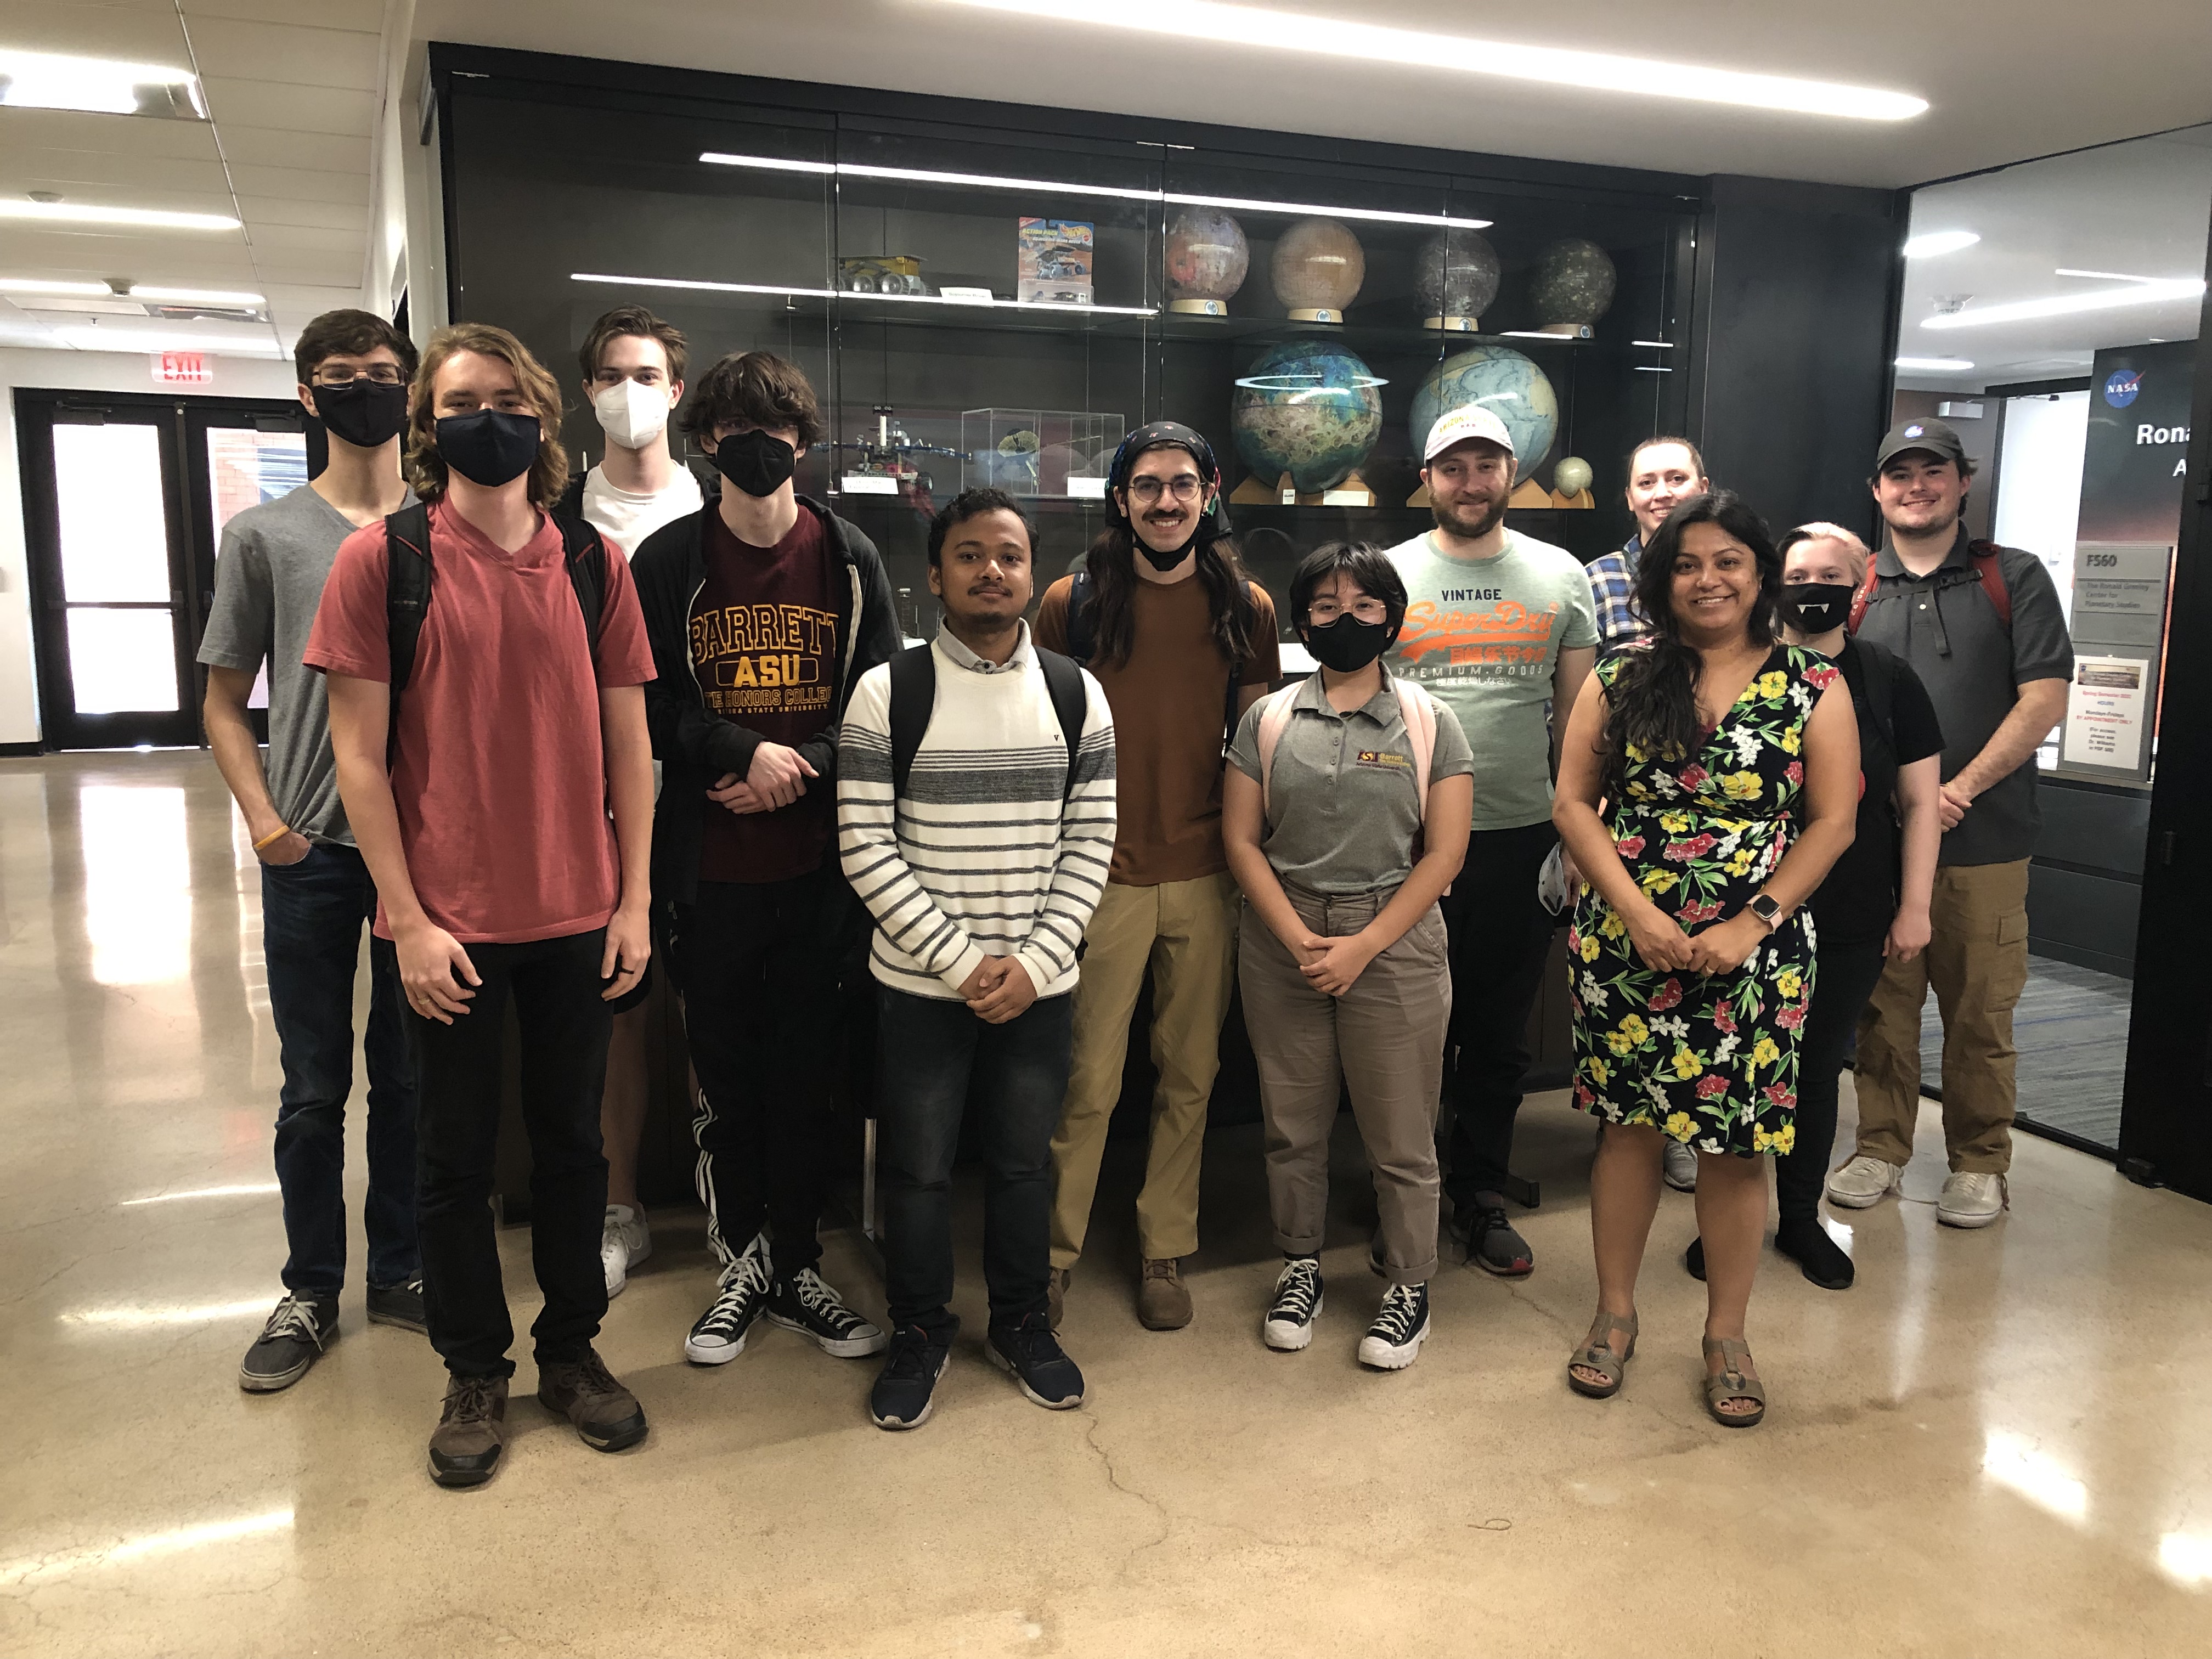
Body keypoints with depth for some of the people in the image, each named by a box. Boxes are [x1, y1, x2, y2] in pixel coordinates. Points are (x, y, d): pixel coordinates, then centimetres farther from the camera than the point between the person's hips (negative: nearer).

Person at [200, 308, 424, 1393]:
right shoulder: (266, 534, 3)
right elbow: (224, 700, 6)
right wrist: (262, 818, -7)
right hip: (312, 853, 0)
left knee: (410, 1076, 11)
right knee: (313, 1088, 8)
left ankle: (399, 1271, 27)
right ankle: (310, 1292, 23)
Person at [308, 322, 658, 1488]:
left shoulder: (594, 563, 3)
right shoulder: (382, 558, -5)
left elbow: (627, 740, 5)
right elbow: (359, 752, -6)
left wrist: (635, 899, 1)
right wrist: (408, 919, -10)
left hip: (578, 915, 2)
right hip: (450, 920, -2)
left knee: (572, 1140, 13)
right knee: (457, 1152, 11)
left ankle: (572, 1350, 31)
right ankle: (474, 1373, 28)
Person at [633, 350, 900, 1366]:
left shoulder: (849, 560, 4)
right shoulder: (668, 560, 1)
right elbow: (644, 706, -2)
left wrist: (802, 771, -12)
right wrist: (743, 753, -15)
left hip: (818, 861, 1)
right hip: (710, 867, 0)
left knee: (806, 1073, 9)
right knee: (724, 1073, 10)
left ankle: (798, 1268, 24)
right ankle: (741, 1264, 26)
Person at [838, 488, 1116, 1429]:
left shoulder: (1077, 695, 1)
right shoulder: (888, 693, -6)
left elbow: (1090, 843, 0)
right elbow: (866, 846, -10)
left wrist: (1034, 961, -10)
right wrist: (962, 961, -14)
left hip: (1039, 984, 2)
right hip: (920, 984, -2)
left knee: (1024, 1161, 15)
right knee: (919, 1166, 9)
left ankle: (1021, 1323, 35)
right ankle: (919, 1332, 30)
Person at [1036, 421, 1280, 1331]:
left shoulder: (1247, 607, 5)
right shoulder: (1071, 602, -2)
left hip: (1207, 877, 3)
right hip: (1103, 875, -2)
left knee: (1190, 1075, 12)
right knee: (1087, 1082, 3)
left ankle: (1164, 1250, 29)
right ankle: (1056, 1254, 22)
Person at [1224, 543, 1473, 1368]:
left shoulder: (1430, 722, 1)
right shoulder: (1268, 720, 5)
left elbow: (1444, 852, -4)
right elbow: (1241, 839, 2)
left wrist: (1362, 947, -12)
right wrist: (1296, 937, -11)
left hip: (1395, 943, -2)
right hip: (1282, 942, 2)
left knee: (1400, 1133, 4)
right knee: (1292, 1123, 11)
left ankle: (1410, 1283, 23)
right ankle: (1300, 1264, 30)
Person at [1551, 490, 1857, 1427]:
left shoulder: (1813, 688, 2)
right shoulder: (1623, 679, 3)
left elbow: (1831, 823, 0)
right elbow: (1574, 802, 1)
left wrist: (1752, 924, -11)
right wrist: (1636, 911, -10)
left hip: (1753, 952, 0)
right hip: (1624, 944, 1)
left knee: (1736, 1141, 6)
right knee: (1629, 1125, 9)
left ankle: (1726, 1333, 24)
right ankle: (1615, 1312, 26)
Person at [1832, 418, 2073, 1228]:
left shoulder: (2015, 578, 6)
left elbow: (2044, 699, -2)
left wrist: (1960, 789, -11)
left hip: (1984, 839, -1)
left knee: (1980, 1011, 4)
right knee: (1881, 1003, 7)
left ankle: (1980, 1162, 19)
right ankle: (1881, 1147, 21)